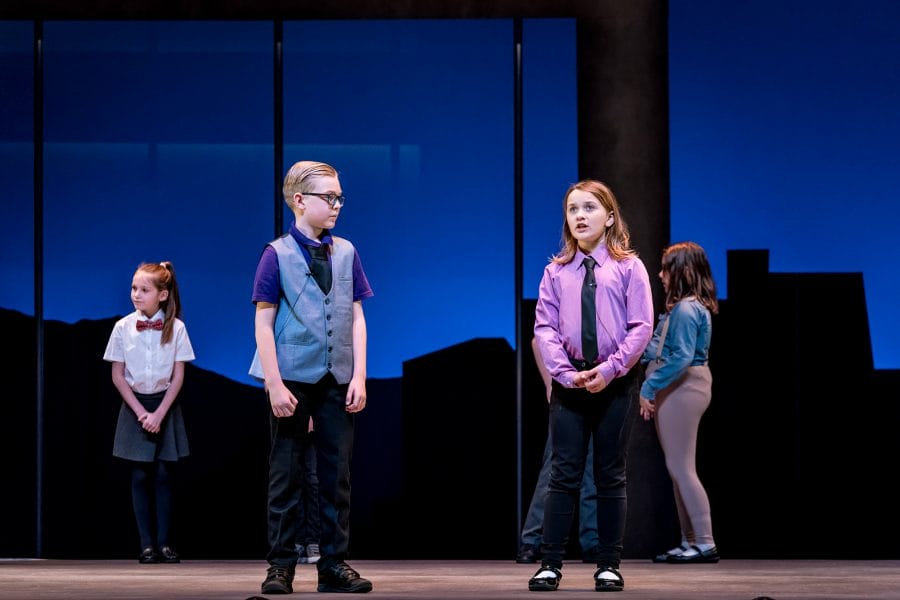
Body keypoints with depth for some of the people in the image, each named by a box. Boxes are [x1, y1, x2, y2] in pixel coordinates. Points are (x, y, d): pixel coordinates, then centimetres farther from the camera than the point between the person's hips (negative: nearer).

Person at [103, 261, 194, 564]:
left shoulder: (175, 328, -7)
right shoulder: (123, 328, -5)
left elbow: (178, 376, -5)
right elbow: (118, 375, -1)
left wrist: (159, 413, -11)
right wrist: (140, 411, -9)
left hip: (165, 405, -1)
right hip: (135, 404, 1)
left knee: (164, 475, -1)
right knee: (141, 476, 0)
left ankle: (165, 542, 4)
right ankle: (147, 544, 3)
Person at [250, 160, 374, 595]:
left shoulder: (346, 252, 7)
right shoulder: (277, 254, -4)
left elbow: (357, 317, 8)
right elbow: (264, 323, -5)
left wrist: (359, 377, 0)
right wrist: (274, 384, -12)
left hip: (338, 380, 4)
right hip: (293, 379, -3)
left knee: (337, 475, 5)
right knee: (286, 475, 3)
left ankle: (334, 565, 11)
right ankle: (280, 566, 8)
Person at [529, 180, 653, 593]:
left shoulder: (628, 267, 1)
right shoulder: (556, 272, 6)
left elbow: (641, 326, -5)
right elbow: (544, 328, 2)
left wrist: (609, 369, -14)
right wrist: (566, 372, -12)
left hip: (615, 382, -1)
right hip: (569, 382, 1)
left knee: (611, 476, 5)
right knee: (564, 474, -1)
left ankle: (609, 566, 10)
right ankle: (550, 564, 0)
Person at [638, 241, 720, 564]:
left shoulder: (686, 309, -17)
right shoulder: (680, 307, 16)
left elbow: (681, 358, -23)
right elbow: (657, 349, 17)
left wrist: (648, 388, -18)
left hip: (681, 389, -11)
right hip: (676, 390, 11)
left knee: (681, 468, -9)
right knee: (679, 468, 12)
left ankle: (705, 543, -8)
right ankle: (690, 542, 15)